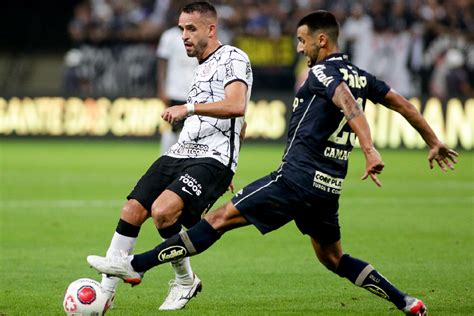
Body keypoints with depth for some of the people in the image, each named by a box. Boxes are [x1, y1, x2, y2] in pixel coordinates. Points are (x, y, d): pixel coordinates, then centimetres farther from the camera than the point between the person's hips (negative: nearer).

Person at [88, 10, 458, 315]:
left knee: (221, 217, -7)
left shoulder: (322, 72, -10)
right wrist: (434, 143, 32)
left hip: (298, 176, -8)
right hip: (328, 186, 8)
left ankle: (136, 265, -8)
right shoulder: (360, 76, 15)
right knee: (332, 258, 22)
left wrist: (369, 150, -39)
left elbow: (349, 105, -27)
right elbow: (403, 104, 21)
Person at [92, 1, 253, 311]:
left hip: (212, 158, -9)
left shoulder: (232, 58, -3)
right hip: (179, 154, 9)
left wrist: (188, 107, -26)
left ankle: (185, 280, -4)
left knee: (162, 210, -28)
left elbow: (236, 107, -22)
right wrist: (225, 172, 34)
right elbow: (240, 126, 34)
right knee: (131, 212, -7)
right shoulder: (202, 69, 26)